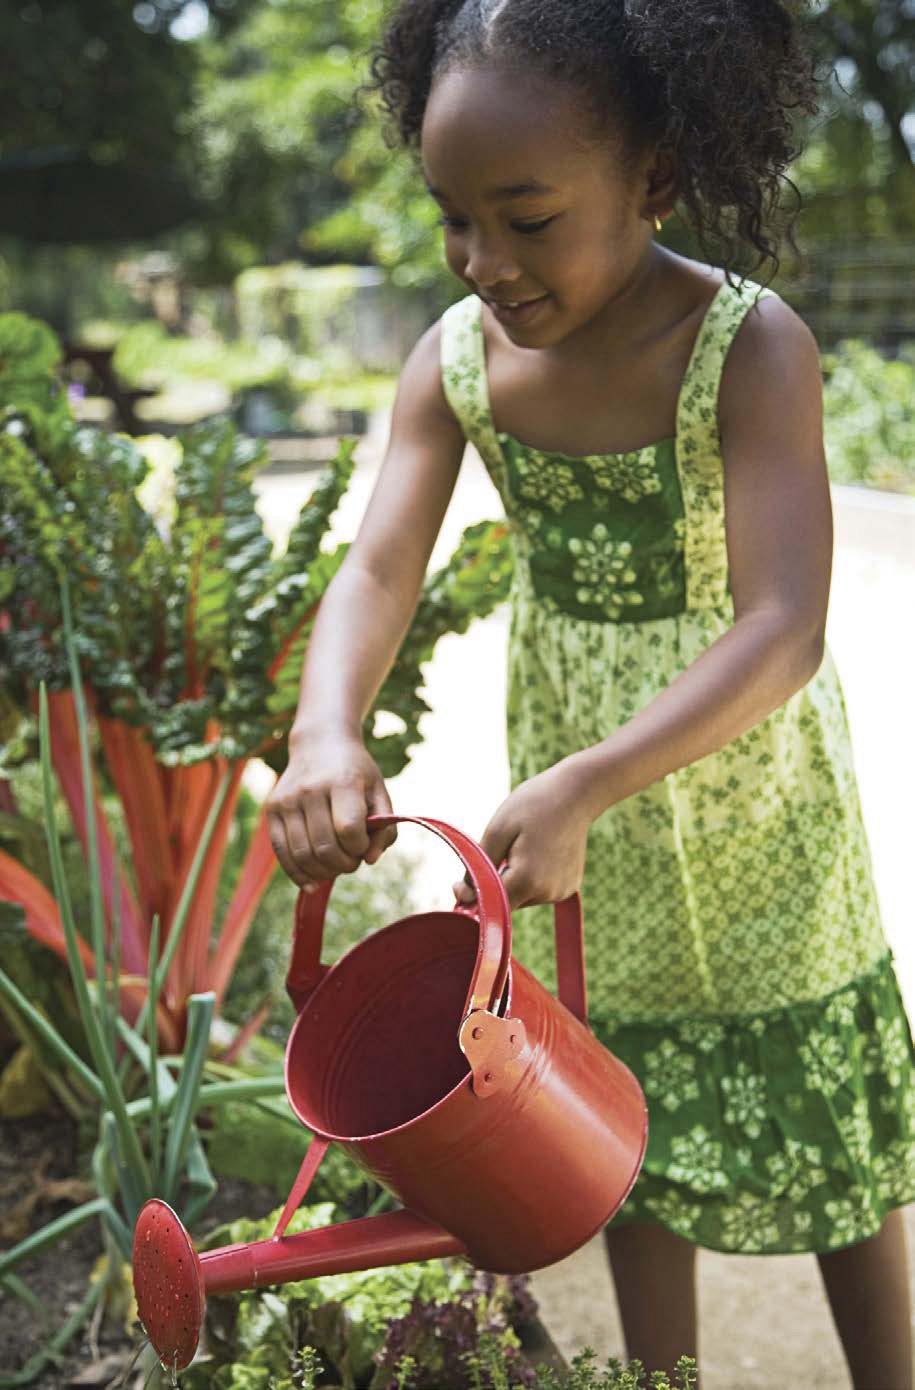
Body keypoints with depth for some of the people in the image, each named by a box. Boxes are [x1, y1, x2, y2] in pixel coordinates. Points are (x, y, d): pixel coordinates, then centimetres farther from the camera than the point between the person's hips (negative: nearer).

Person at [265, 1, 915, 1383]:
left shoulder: (751, 350, -25)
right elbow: (378, 569, -16)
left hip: (745, 787, -3)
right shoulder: (456, 360, -11)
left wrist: (582, 789, -43)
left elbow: (780, 633, -33)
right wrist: (327, 733, -37)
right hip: (570, 795, 4)